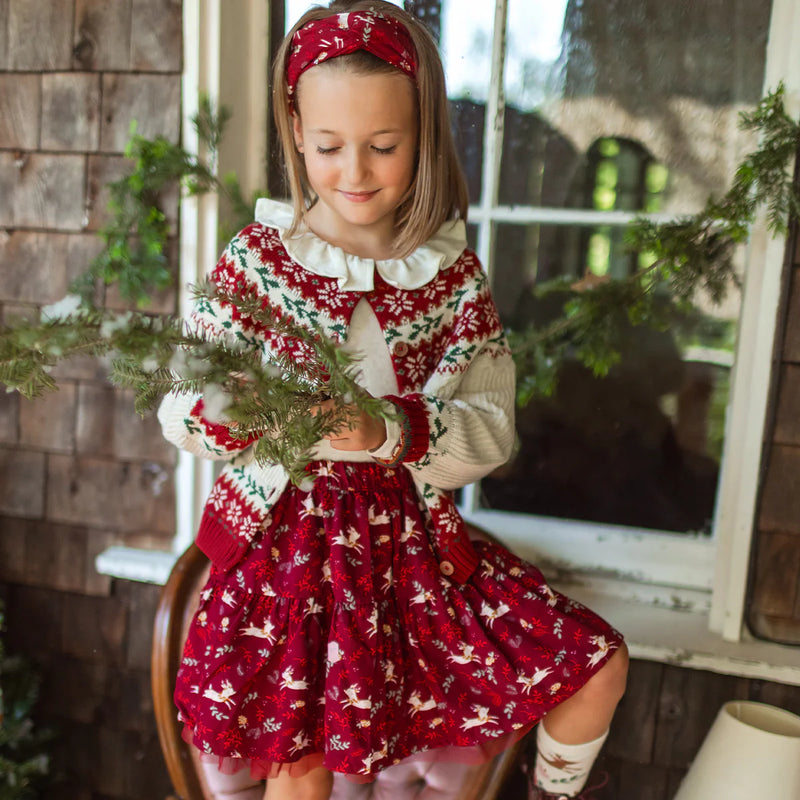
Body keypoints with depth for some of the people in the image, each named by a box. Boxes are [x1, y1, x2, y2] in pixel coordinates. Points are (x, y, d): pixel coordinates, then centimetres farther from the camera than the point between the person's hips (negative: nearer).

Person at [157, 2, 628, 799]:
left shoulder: (452, 271, -1)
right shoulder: (257, 256, -5)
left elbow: (490, 428, -8)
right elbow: (179, 410, -4)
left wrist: (389, 433, -27)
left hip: (413, 535, 3)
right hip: (287, 532, -2)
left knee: (597, 665, 1)